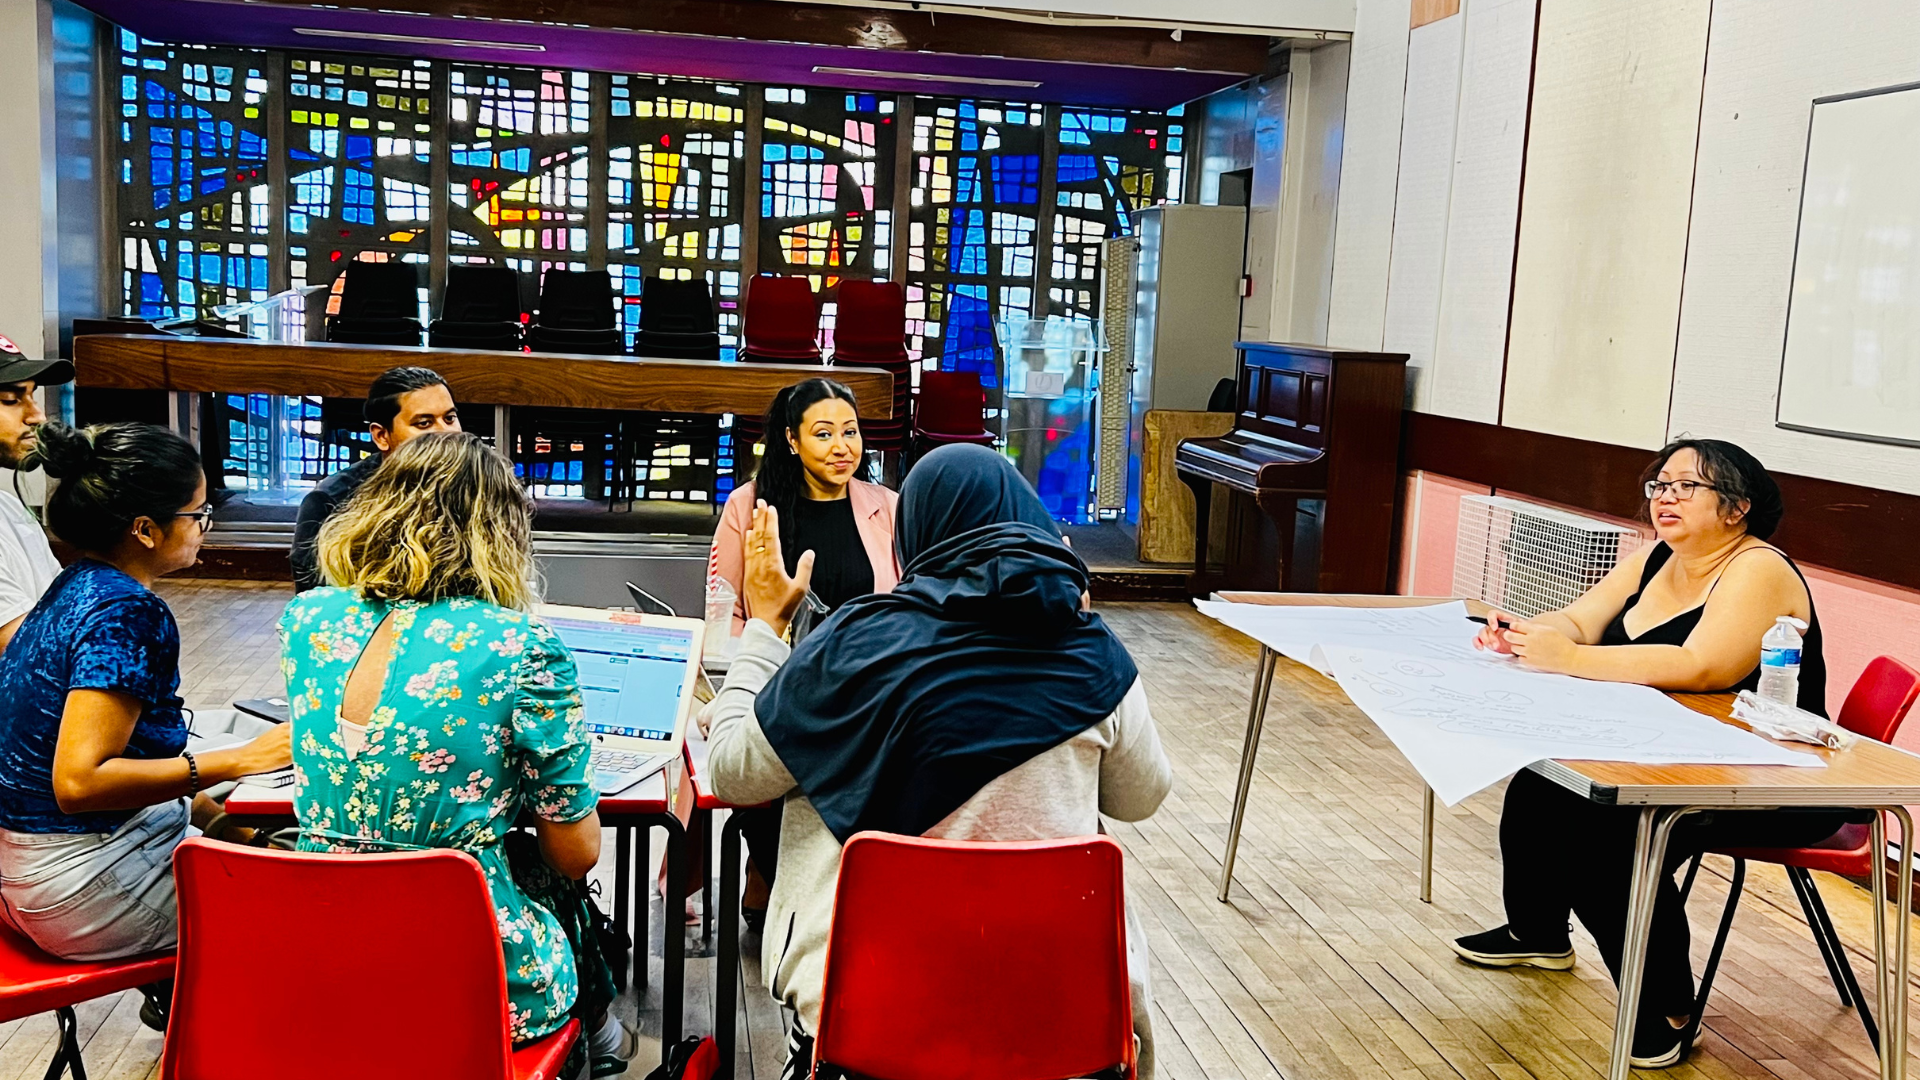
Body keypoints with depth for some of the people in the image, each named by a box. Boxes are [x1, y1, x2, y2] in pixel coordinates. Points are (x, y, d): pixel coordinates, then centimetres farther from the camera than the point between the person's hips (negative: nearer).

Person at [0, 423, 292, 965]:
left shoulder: (75, 587, 8)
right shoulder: (124, 612, -21)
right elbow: (79, 782, -29)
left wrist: (207, 808, 13)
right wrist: (243, 759, -25)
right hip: (84, 887, -10)